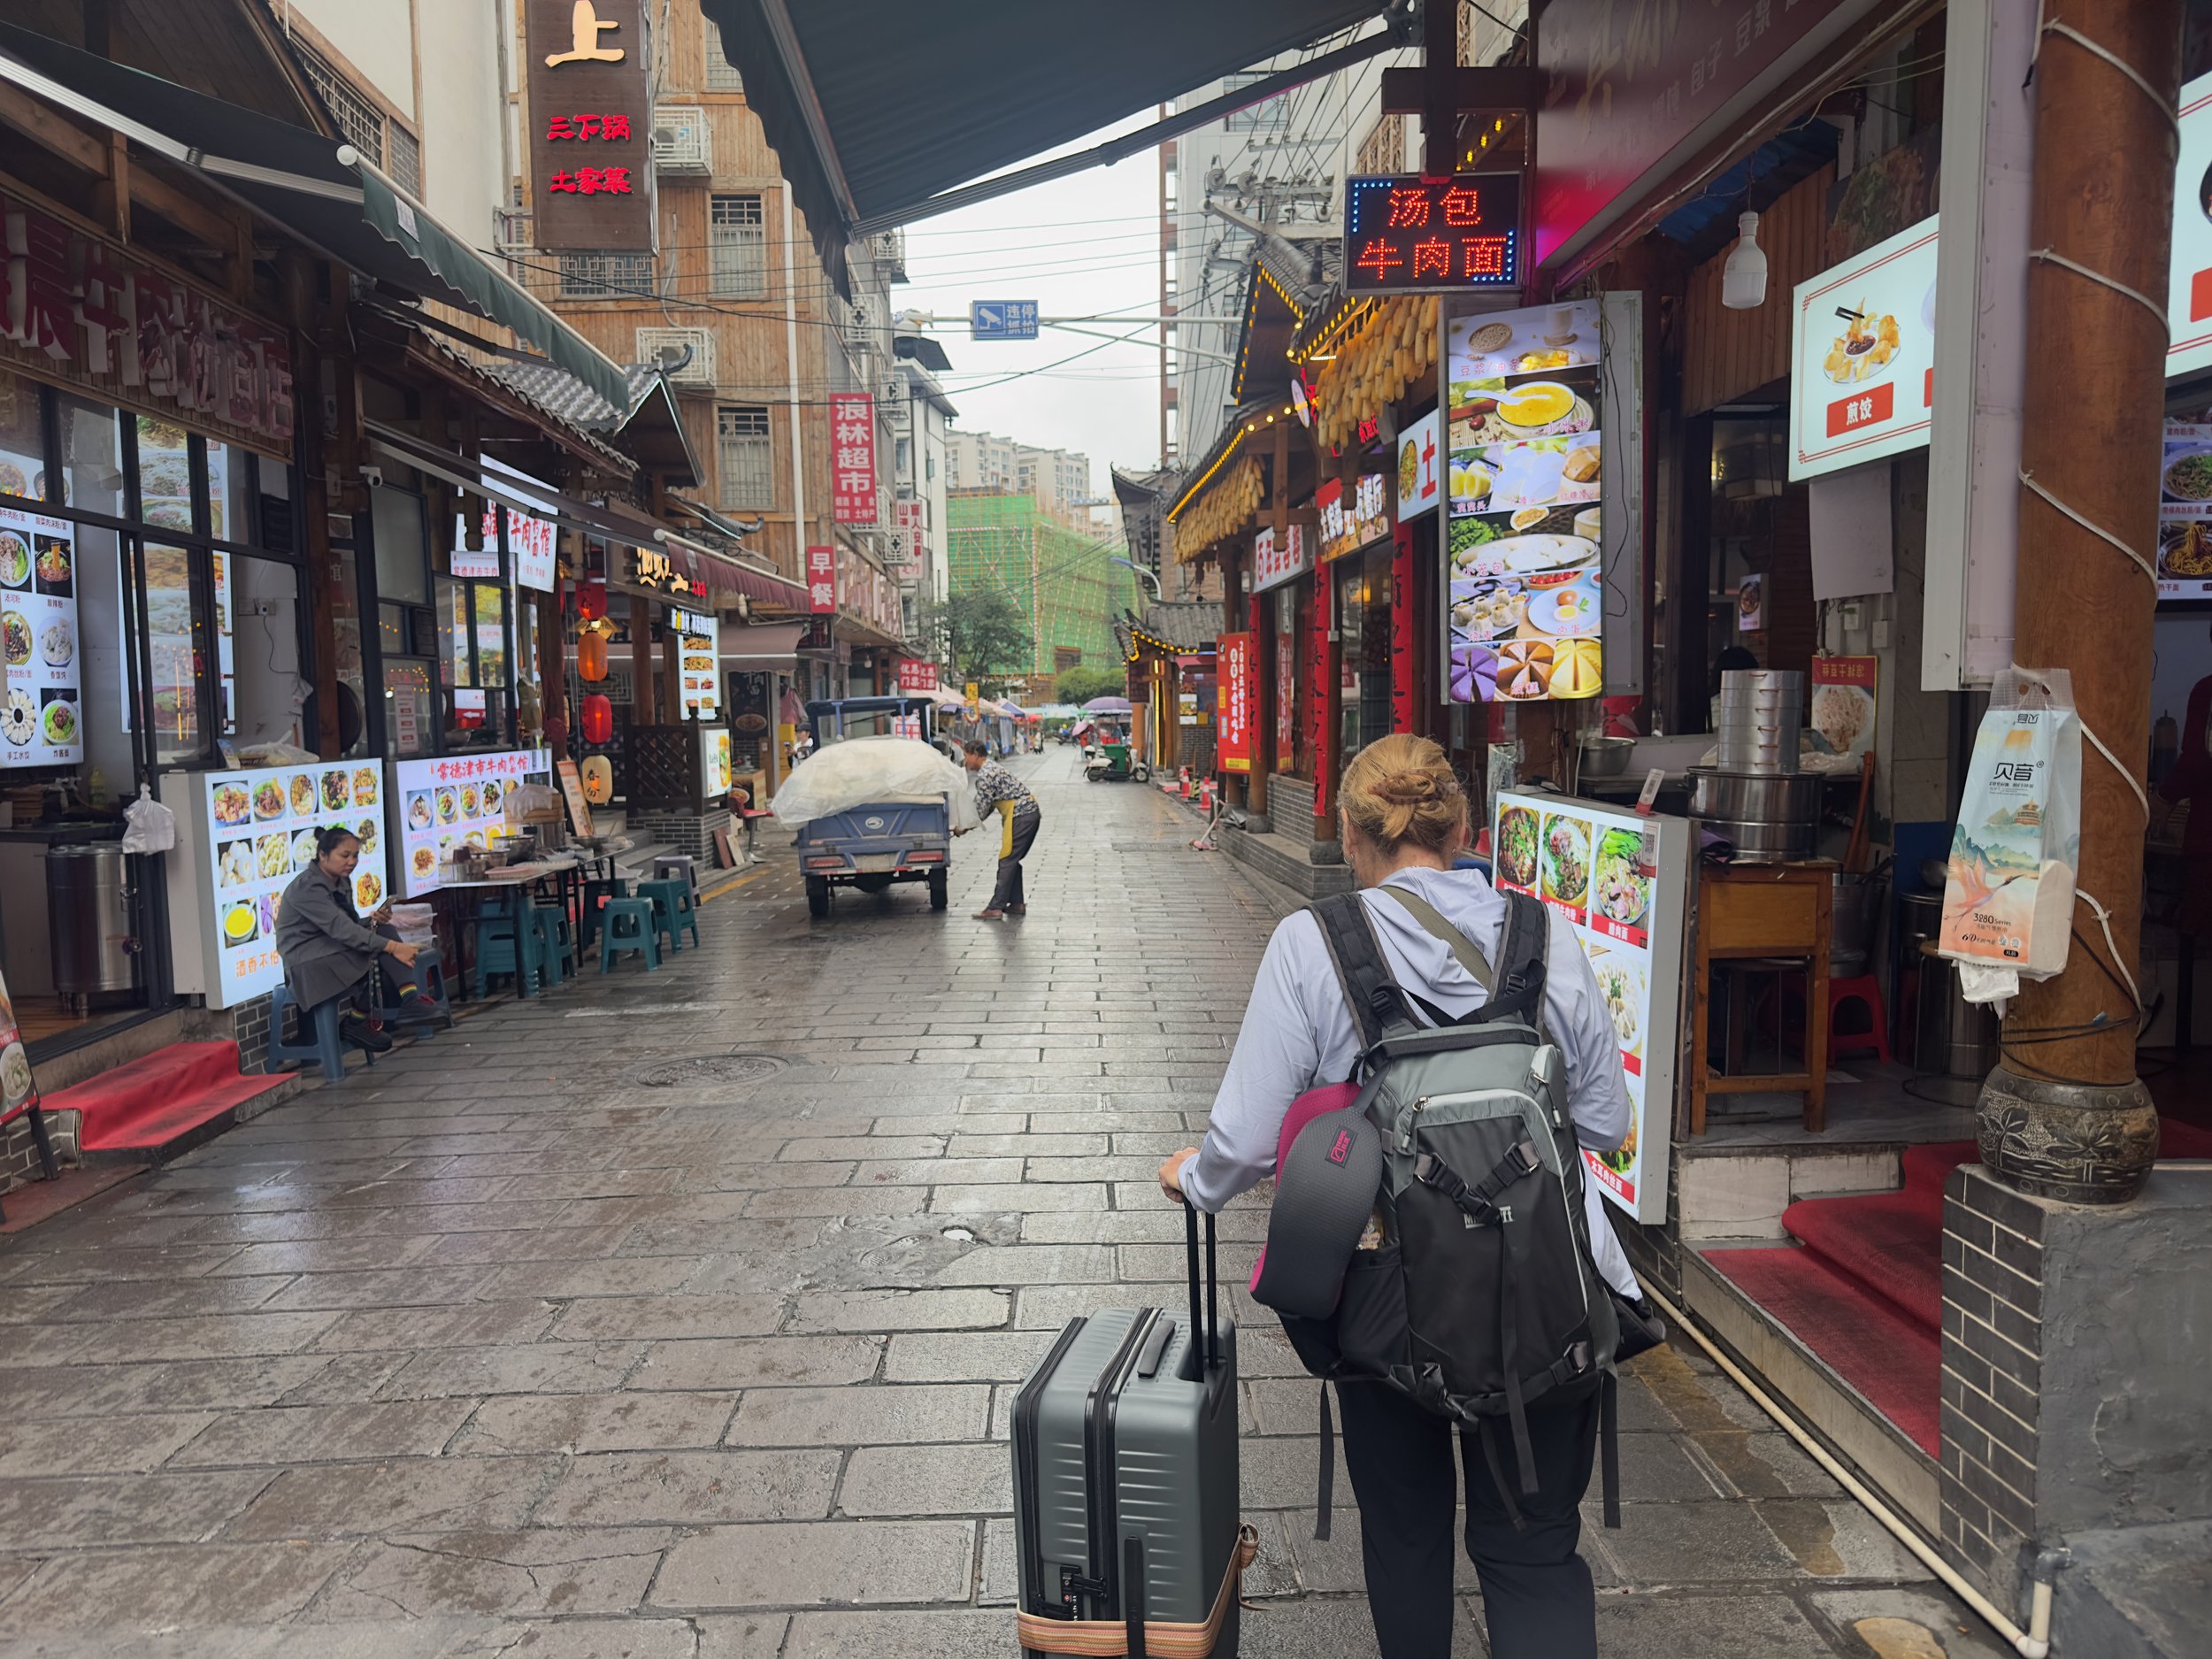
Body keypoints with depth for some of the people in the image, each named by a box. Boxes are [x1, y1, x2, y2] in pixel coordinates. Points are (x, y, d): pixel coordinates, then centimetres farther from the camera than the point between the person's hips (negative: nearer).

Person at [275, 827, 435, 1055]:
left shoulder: (342, 882, 10)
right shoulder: (307, 886, -19)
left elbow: (350, 926, 13)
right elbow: (341, 929, -30)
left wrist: (373, 921, -11)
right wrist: (392, 947, -38)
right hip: (307, 964, -8)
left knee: (386, 931, -15)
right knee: (376, 947, -27)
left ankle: (410, 998, -31)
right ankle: (355, 1021, -15)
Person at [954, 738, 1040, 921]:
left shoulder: (985, 775, -14)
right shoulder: (991, 767, 18)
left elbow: (982, 809, -13)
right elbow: (989, 806, 20)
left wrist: (964, 828, -1)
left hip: (1020, 815, -10)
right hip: (1029, 812, 10)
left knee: (1007, 861, -9)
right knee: (1012, 860, 15)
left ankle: (995, 908, -9)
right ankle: (1016, 903, 19)